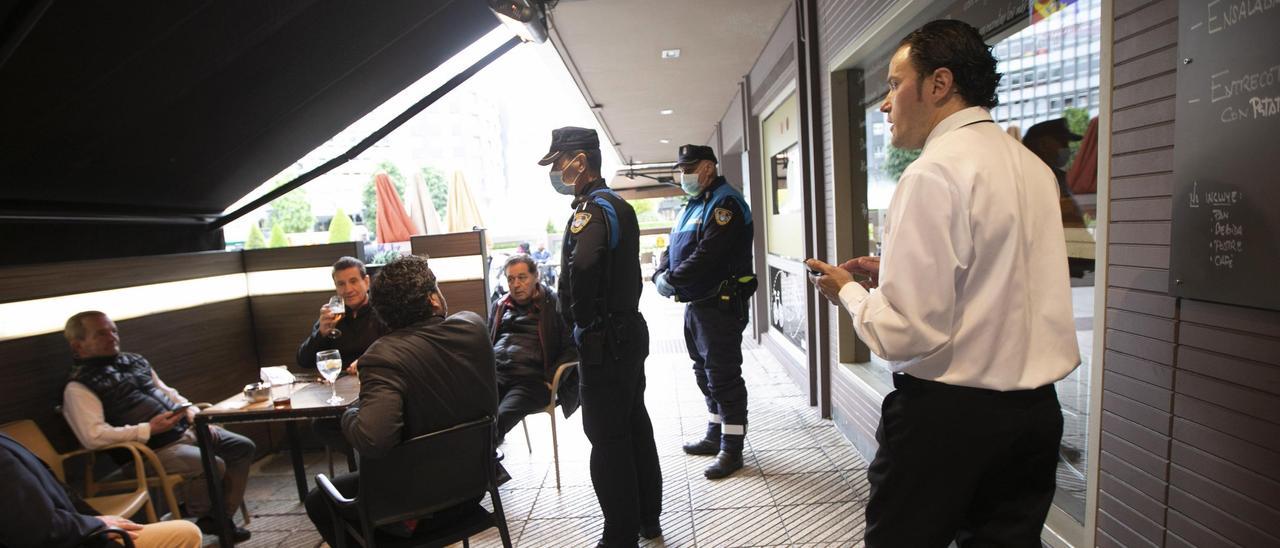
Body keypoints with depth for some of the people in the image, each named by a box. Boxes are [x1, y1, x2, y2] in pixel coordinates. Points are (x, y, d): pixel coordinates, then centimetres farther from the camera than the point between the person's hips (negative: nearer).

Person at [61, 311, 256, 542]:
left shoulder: (134, 361, 15)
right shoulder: (79, 387, -8)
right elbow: (94, 436, -19)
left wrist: (190, 409, 5)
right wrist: (148, 429, -22)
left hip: (186, 429, 8)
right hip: (153, 449, -8)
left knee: (243, 447, 2)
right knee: (213, 466, -28)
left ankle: (222, 517, 7)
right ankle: (203, 518, 4)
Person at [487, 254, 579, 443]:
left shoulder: (553, 305, 6)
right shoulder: (500, 306, 24)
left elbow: (571, 348, 3)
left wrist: (550, 379, -7)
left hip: (532, 379, -4)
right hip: (495, 374, 5)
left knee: (501, 417, -31)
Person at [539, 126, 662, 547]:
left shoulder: (592, 210, -17)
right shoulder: (620, 206, 13)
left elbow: (580, 268, -33)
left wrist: (579, 320, -17)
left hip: (603, 342, -10)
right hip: (630, 331, 10)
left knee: (607, 438, 2)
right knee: (635, 426, 18)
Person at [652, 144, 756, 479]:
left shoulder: (724, 203, -13)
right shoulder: (694, 205, 18)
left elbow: (706, 255, -24)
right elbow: (672, 248, 16)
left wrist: (671, 281, -18)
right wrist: (660, 274, -3)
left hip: (720, 305, -10)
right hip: (696, 304, 10)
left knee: (723, 376, -3)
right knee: (705, 373, 18)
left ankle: (731, 449, 9)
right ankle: (715, 435, 32)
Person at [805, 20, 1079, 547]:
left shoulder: (933, 173, -17)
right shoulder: (1033, 165, 9)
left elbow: (908, 333, -22)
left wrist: (847, 290, -4)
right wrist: (894, 271, 13)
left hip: (946, 412, -8)